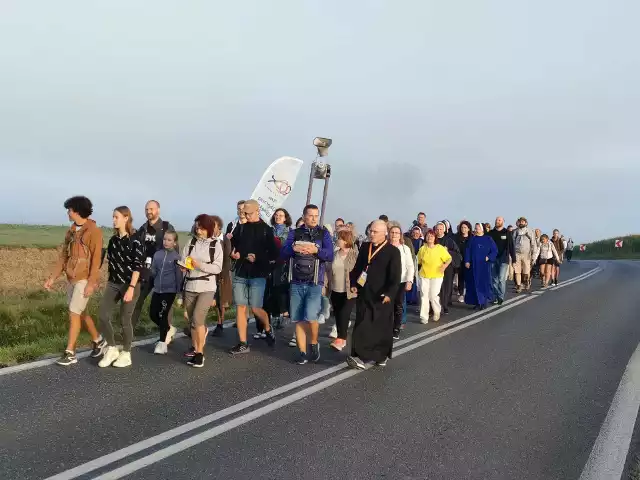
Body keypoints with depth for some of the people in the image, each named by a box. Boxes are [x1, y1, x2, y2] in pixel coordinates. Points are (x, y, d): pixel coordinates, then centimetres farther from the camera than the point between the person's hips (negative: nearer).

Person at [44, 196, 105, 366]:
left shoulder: (94, 231, -11)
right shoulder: (71, 231, 11)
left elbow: (96, 259, -15)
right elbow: (63, 256, 13)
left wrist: (91, 282, -19)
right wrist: (52, 278, 9)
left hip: (85, 279, -8)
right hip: (71, 278, 8)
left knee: (74, 313, -7)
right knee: (81, 313, 15)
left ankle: (70, 353, 1)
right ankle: (98, 341, 32)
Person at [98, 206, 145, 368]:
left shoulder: (135, 239, -12)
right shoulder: (113, 239, 9)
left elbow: (138, 265, -15)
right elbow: (111, 262, 16)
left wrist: (131, 287, -21)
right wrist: (108, 283, 18)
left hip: (129, 284, -6)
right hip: (113, 284, 6)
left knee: (125, 319, 1)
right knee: (103, 316, -1)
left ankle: (126, 354, 16)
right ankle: (112, 349, 17)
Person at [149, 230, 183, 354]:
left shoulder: (176, 257, -7)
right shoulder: (157, 254, 6)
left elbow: (179, 275, -5)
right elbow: (153, 271, 13)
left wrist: (179, 293, -5)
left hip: (170, 290, -5)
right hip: (157, 289, 5)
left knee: (163, 315, -5)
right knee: (153, 314, 7)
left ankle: (162, 343, 8)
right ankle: (168, 331, 33)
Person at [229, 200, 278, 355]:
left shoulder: (266, 230, -1)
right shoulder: (240, 227, 9)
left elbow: (274, 254, -4)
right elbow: (232, 243, 17)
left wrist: (258, 258, -17)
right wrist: (233, 252, -5)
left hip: (257, 274, -3)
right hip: (240, 273, 4)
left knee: (255, 308, -4)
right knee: (240, 308, 1)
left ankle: (268, 329, 27)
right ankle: (243, 344, 8)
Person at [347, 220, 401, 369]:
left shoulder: (393, 251, -6)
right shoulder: (364, 247, 10)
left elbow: (395, 276, -11)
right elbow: (357, 267, 18)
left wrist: (389, 294, -20)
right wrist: (353, 283, 6)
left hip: (382, 297, -4)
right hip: (364, 294, 4)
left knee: (382, 327, 3)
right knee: (362, 325, 1)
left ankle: (381, 355, 11)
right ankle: (361, 356, 5)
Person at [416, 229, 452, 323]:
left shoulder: (440, 248, -6)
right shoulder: (422, 248, 1)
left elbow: (449, 258, -3)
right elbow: (419, 261, 14)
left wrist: (445, 266, -18)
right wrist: (424, 266, 3)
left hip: (437, 275, -2)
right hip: (424, 275, 2)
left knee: (433, 295, -4)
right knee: (424, 295, -2)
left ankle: (437, 311, 25)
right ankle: (424, 317, 4)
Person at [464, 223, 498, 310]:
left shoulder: (488, 239, 2)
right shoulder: (472, 239, 9)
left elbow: (495, 250, 1)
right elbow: (467, 251, 5)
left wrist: (489, 257, -12)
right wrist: (467, 261, -5)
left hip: (484, 265, -2)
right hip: (474, 265, 2)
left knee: (484, 282, -1)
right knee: (475, 283, 1)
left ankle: (484, 302, 9)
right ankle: (477, 302, 7)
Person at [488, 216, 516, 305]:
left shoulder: (507, 233, 1)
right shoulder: (491, 233, 7)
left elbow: (511, 247, -1)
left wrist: (513, 259, -4)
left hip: (503, 259, -3)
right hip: (493, 259, 3)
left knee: (501, 279, -9)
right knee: (494, 279, 6)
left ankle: (501, 297, 1)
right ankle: (495, 297, 14)